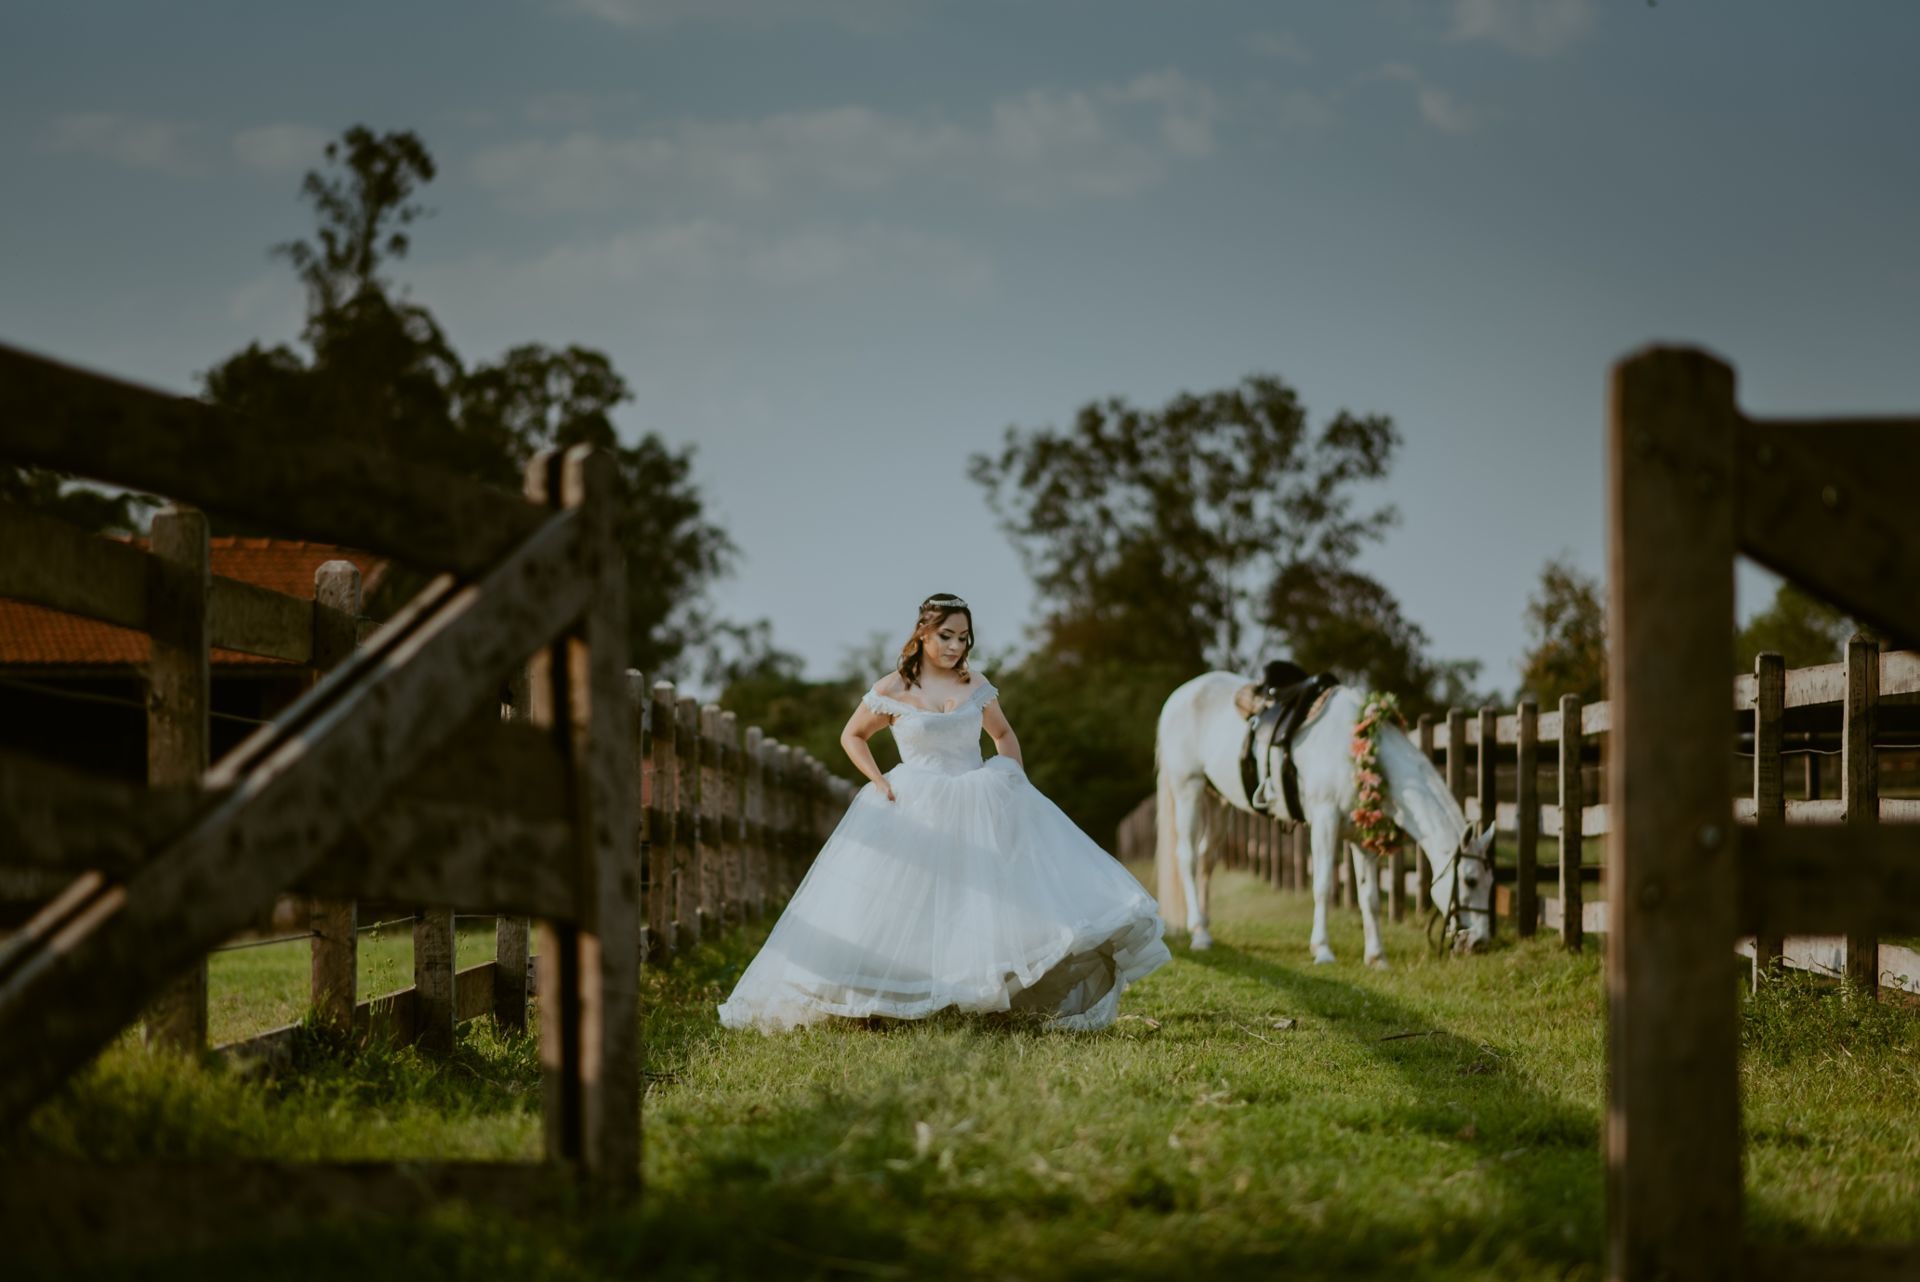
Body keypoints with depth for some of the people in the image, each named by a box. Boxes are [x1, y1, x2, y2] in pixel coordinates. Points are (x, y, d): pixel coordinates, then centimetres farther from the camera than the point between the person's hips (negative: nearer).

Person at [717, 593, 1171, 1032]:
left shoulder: (976, 686, 5)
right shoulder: (891, 690, -3)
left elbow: (1004, 735, 21)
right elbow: (852, 737, 10)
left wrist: (1015, 774, 4)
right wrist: (878, 781, -3)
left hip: (981, 809, 2)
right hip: (916, 813, -2)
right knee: (908, 912, -3)